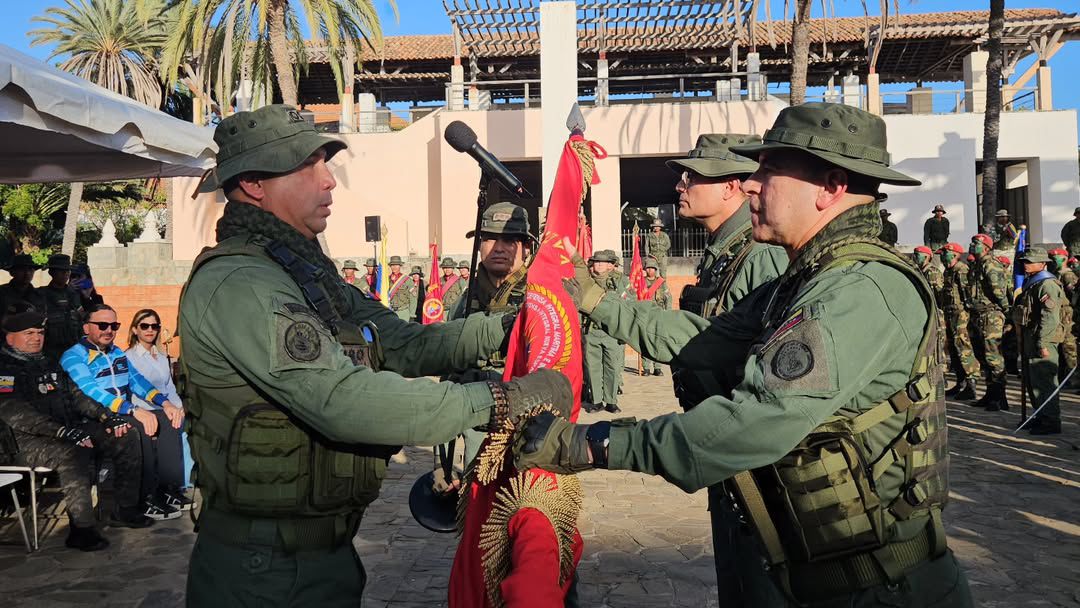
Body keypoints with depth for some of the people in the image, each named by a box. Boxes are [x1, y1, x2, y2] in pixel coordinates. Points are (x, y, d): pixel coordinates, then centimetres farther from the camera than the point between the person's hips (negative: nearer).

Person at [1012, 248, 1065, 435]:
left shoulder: (1047, 285, -14)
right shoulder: (1031, 283, 18)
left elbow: (1050, 318, -21)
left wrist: (1042, 343, -23)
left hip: (1042, 341, -10)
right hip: (1030, 341, 10)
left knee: (1043, 381, -7)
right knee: (1032, 382, 16)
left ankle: (1051, 422, -1)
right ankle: (1041, 417, 26)